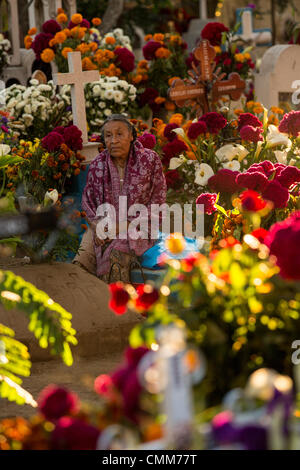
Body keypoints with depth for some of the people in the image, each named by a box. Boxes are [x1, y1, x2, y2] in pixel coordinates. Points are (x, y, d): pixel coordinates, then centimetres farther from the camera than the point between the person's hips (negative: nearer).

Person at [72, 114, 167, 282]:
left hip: (137, 226, -3)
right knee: (83, 257, -27)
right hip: (104, 224, 3)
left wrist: (125, 225, -12)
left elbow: (157, 201, -3)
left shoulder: (149, 159, -2)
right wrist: (97, 225, -7)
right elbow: (87, 200, 15)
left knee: (116, 251, -33)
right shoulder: (97, 164, 7)